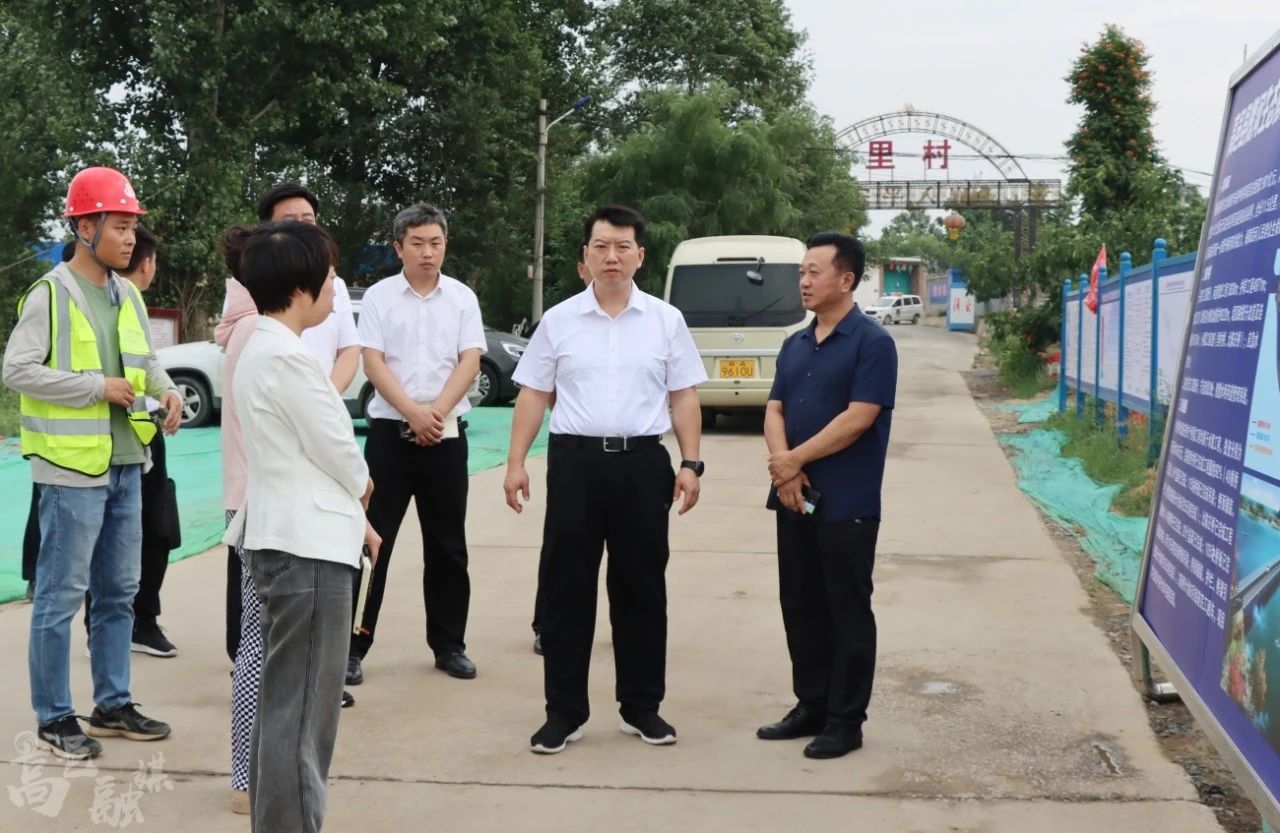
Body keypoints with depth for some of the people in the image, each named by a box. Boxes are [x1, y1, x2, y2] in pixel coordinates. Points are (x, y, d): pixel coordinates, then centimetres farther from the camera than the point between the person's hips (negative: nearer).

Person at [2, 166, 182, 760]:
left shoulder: (128, 296, 11)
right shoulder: (49, 295, -10)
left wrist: (166, 390, 0)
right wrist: (97, 386, -17)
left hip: (126, 464, 8)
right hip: (72, 466, -7)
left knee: (118, 591, 14)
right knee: (61, 595, 0)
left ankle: (112, 704, 26)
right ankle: (53, 717, 11)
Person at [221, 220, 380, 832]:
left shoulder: (260, 350, 11)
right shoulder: (285, 356, -19)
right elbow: (338, 451, -13)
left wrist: (352, 515, 17)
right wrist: (362, 485, 8)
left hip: (285, 538, 10)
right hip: (306, 546, -10)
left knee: (282, 706, 17)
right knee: (302, 714, -3)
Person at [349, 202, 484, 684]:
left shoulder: (463, 298, 6)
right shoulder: (378, 296, 1)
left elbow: (470, 362, -2)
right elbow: (373, 363, -6)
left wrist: (436, 411, -15)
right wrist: (413, 413, -17)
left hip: (446, 434, 2)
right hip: (390, 431, -2)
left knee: (447, 544, 8)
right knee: (372, 540, -1)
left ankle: (448, 644, 19)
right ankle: (352, 645, 6)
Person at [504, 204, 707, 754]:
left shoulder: (666, 320, 6)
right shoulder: (559, 320, 5)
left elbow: (683, 398, 7)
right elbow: (534, 395, 7)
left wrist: (690, 463, -1)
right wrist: (516, 462, 0)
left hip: (642, 462, 1)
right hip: (575, 460, 0)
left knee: (642, 587, 8)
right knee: (565, 587, 3)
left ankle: (641, 706, 21)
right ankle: (564, 710, 13)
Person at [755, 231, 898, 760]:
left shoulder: (871, 342, -9)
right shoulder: (794, 345, 13)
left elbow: (858, 418, -17)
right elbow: (774, 411, 9)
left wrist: (794, 459, -12)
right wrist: (782, 465, -10)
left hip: (847, 503, -7)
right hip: (795, 498, 7)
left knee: (846, 612, 1)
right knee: (800, 606, 13)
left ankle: (845, 720, 10)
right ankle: (811, 706, 25)